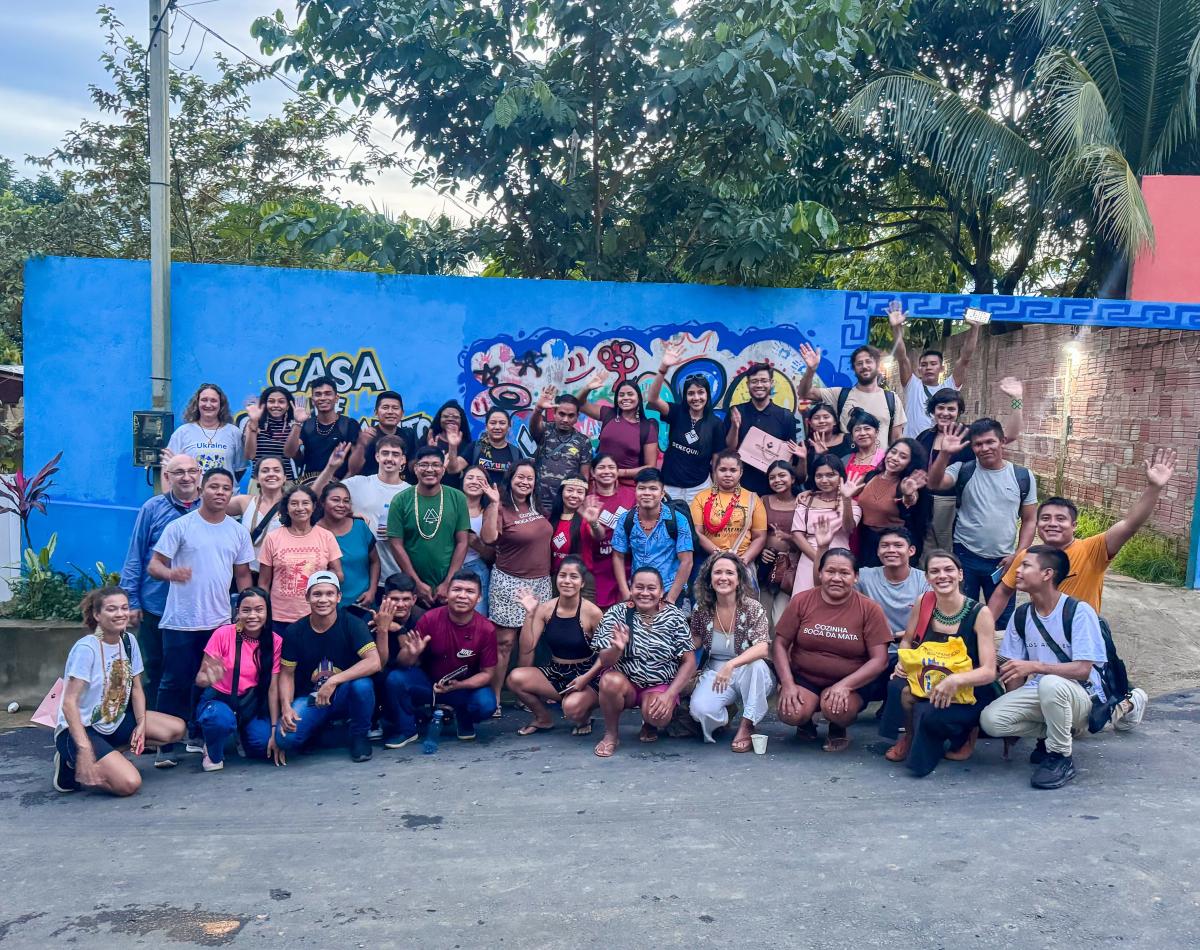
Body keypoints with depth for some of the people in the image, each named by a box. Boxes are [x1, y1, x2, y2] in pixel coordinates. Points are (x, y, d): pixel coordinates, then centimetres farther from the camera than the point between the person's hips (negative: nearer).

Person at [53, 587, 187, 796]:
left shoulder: (128, 641, 1)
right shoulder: (85, 648, -20)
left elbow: (136, 687, 9)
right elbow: (69, 703, -23)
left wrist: (141, 725, -6)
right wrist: (84, 749, -29)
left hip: (116, 722, 8)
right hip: (81, 728, -8)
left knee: (178, 728, -5)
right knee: (130, 783, -24)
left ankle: (109, 756, 1)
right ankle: (72, 765, 1)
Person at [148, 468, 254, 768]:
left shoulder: (238, 532, 9)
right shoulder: (180, 526, -3)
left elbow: (243, 575, 14)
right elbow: (154, 565, -5)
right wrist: (171, 573, -27)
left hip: (220, 622, 4)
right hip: (180, 622, -4)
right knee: (175, 684, 0)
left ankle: (198, 736, 26)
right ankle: (165, 746, 8)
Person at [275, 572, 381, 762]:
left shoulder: (352, 624, -14)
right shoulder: (295, 632, -5)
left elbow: (374, 662, -26)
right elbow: (287, 673, 2)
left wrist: (333, 681, -30)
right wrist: (286, 707, -15)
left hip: (345, 696, -1)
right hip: (309, 698, 2)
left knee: (362, 684, -36)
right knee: (285, 739, -25)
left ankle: (359, 736, -5)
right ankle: (321, 728, 11)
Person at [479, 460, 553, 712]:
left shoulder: (538, 508, 10)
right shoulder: (501, 508, -10)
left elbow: (546, 536, 26)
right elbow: (488, 538, -27)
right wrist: (494, 503, -29)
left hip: (540, 582, 6)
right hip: (510, 582, -6)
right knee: (504, 642, -5)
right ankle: (494, 698, 2)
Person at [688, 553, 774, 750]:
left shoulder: (752, 608, -14)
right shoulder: (702, 608, -4)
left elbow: (762, 647, -27)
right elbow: (696, 640, 11)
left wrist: (731, 664, -42)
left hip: (749, 674, -1)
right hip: (715, 671, 1)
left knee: (757, 665, -37)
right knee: (700, 709, -29)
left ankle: (746, 726, -16)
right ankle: (725, 714, 9)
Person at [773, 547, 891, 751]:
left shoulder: (869, 609, -7)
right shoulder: (801, 601, -3)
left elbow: (879, 660, -9)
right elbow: (780, 644, 0)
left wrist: (845, 685, -22)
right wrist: (788, 684, -14)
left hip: (851, 683, -1)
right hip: (803, 678, 1)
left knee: (836, 708, -33)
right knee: (790, 713, -28)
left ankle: (838, 730, 6)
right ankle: (805, 722, 12)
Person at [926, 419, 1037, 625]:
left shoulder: (1023, 477, 2)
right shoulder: (963, 470, -3)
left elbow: (1029, 520, 6)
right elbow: (934, 483, -21)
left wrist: (1018, 555, -4)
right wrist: (945, 453, -34)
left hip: (1002, 561, 1)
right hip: (965, 556, -1)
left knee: (1002, 619, 11)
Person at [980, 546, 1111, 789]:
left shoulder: (1079, 612, -14)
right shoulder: (1020, 617, 3)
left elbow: (1083, 670, -21)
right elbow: (1014, 671, 6)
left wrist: (1035, 666, -30)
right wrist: (1013, 718, -4)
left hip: (1081, 696, -5)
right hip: (1039, 694, 5)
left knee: (1050, 683, -41)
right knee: (991, 719, -22)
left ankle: (1061, 757, -17)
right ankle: (1051, 735, 6)